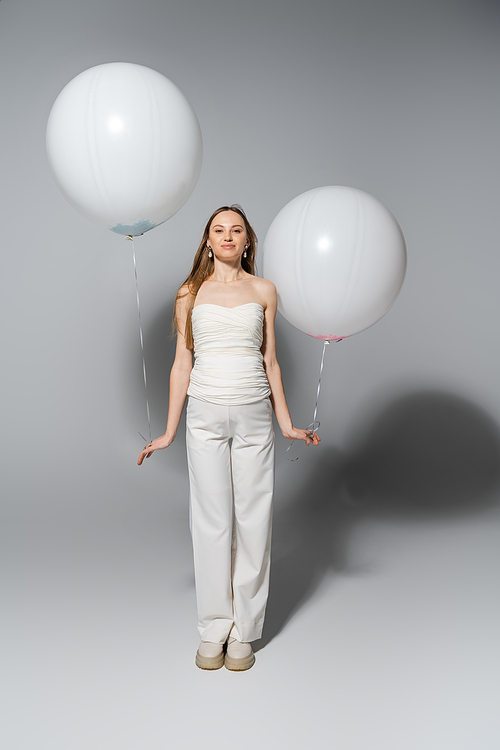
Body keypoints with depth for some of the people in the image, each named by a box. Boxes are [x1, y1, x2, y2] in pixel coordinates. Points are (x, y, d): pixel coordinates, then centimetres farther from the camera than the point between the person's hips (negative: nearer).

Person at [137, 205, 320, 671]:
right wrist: (169, 430, 4)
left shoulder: (263, 291, 9)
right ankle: (213, 630, 15)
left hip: (254, 413, 1)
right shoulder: (191, 293, 8)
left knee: (253, 518, 3)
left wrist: (287, 423, 8)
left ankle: (244, 631, 16)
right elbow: (182, 364, 7)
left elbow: (270, 361, 10)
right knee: (211, 519, 2)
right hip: (205, 414, 0)